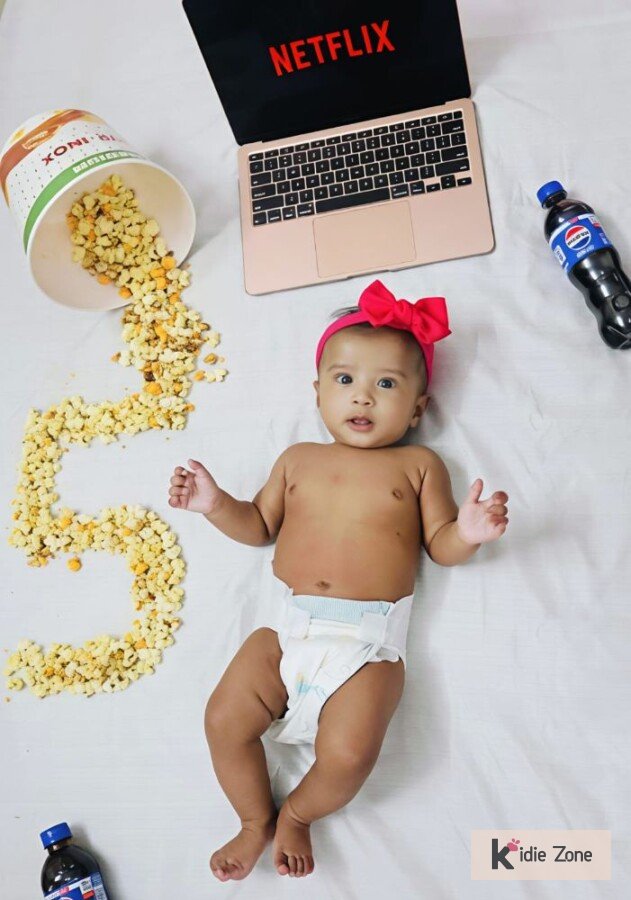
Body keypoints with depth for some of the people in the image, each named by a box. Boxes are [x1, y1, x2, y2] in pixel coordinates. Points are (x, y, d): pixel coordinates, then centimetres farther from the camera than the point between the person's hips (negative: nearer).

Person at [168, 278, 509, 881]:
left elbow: (440, 546, 4)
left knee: (347, 756, -18)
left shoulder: (419, 464, 6)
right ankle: (256, 820, 23)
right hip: (286, 631, 3)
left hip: (369, 644, -3)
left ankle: (297, 814, 17)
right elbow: (259, 527, 18)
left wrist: (468, 532, -19)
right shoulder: (298, 460, 14)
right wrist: (215, 505, 1)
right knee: (223, 721, -6)